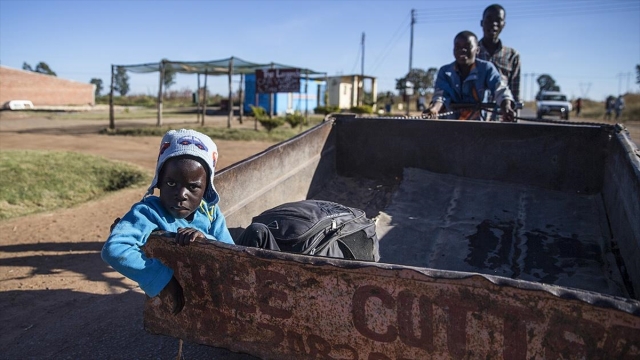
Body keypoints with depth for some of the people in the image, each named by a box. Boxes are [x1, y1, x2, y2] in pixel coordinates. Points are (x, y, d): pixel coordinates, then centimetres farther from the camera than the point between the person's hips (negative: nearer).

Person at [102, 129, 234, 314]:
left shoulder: (211, 212, -2)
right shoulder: (148, 212, -16)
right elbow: (113, 250, -31)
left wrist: (206, 240, -29)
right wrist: (162, 279, -34)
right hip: (172, 304, -2)